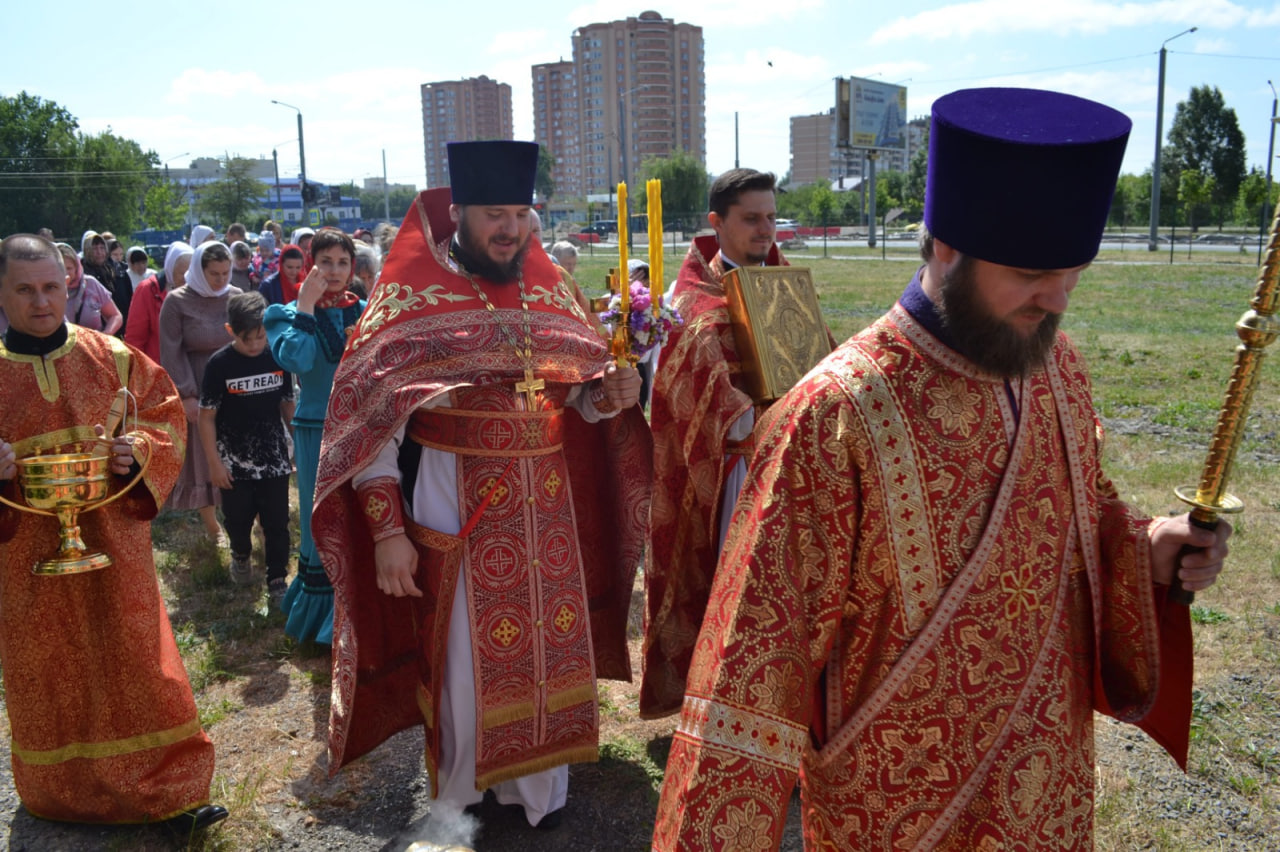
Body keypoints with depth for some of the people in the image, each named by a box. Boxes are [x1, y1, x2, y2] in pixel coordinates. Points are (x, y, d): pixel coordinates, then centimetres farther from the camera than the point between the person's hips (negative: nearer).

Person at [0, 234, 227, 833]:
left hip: (113, 541, 0)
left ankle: (167, 793, 17)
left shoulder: (113, 357, 0)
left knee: (134, 658, 5)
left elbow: (163, 415, 7)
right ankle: (60, 795, 34)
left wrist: (140, 448, -14)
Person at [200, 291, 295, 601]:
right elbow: (207, 416, -8)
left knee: (277, 522, 5)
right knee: (238, 519, 14)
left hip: (274, 458, 1)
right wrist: (214, 462, -9)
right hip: (235, 461, -1)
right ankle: (240, 555, 45)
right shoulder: (219, 363, -13)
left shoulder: (278, 357, -5)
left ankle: (277, 580, 18)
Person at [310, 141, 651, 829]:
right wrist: (387, 530, -14)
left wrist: (611, 393, -12)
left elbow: (579, 395, 11)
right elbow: (371, 418, -9)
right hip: (454, 508, -4)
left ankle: (540, 791, 36)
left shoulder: (549, 289, 5)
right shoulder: (411, 296, -7)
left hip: (546, 506, 4)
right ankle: (456, 799, 33)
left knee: (549, 648, 13)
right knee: (464, 663, 8)